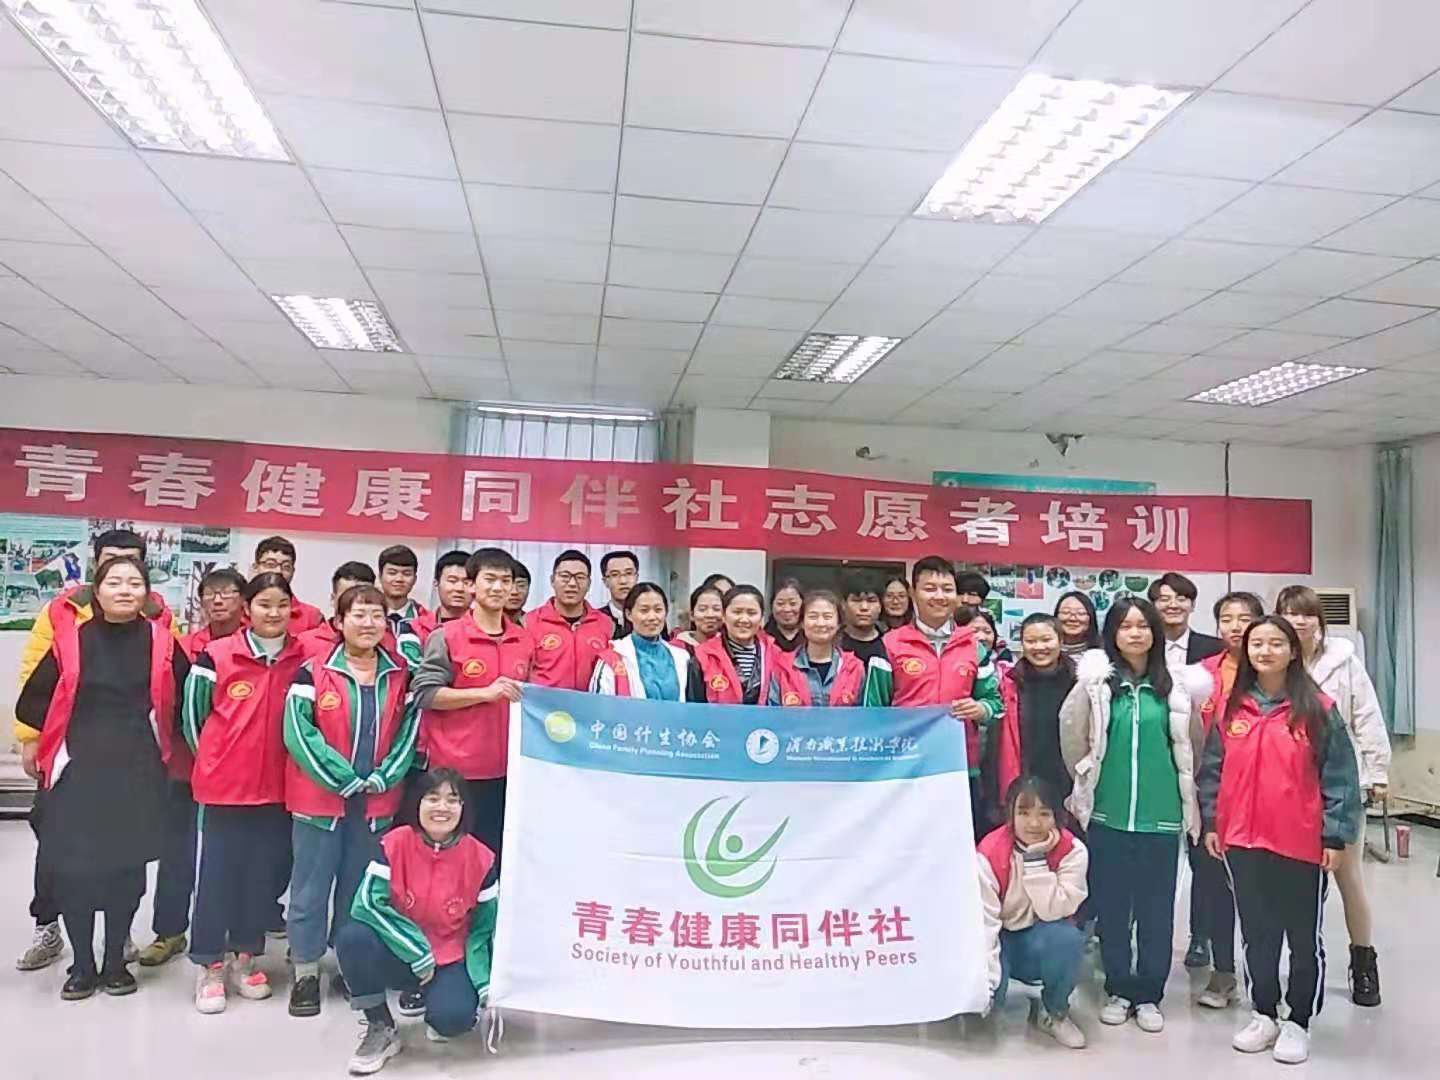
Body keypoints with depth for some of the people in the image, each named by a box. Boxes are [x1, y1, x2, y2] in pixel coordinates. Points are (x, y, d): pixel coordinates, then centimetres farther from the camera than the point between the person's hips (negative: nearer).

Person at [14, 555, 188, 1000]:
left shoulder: (162, 642, -1)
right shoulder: (71, 638, -3)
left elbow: (188, 695, 8)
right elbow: (36, 694, 4)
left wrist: (165, 742, 11)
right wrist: (34, 741, 9)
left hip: (138, 769, 1)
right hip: (77, 766, 0)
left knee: (128, 864, 8)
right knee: (71, 865, -2)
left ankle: (115, 962, 24)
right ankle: (82, 966, 16)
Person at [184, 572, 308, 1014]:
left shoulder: (304, 659, -1)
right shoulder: (217, 655, -6)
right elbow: (192, 713, 3)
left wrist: (272, 757, 10)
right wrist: (217, 759, 8)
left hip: (278, 786, 2)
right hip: (223, 785, -2)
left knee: (265, 873, 11)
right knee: (217, 873, 5)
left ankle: (246, 957, 28)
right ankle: (209, 966, 19)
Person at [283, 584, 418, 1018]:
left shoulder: (401, 675, 4)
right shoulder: (313, 671, -5)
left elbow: (409, 732, 2)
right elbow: (298, 733, -11)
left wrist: (382, 777, -10)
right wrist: (343, 779, -14)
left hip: (378, 802, 3)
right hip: (320, 798, -3)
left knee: (361, 887, 13)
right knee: (312, 886, 5)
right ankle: (306, 972, 19)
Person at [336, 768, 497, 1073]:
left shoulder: (480, 859, -12)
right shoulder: (394, 844, -14)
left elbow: (484, 931, -2)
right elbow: (367, 904, -19)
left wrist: (486, 988, -11)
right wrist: (417, 952, -21)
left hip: (450, 961, 0)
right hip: (397, 955, 1)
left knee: (453, 1017, -30)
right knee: (352, 938, -29)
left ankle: (438, 1005, 12)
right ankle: (382, 1030, -7)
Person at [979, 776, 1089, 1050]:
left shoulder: (1072, 851, -17)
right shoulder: (990, 853, -20)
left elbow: (1053, 911, -24)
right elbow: (983, 920, -21)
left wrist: (1036, 860, -31)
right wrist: (987, 983, -27)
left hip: (1045, 942, 1)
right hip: (1003, 941, 0)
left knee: (1066, 937, -33)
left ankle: (1054, 1013, -4)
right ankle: (991, 998, 11)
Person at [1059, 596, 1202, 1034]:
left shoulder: (1173, 687, 0)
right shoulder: (1098, 683, -4)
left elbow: (1189, 748, 9)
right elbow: (1072, 736, 2)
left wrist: (1191, 804, 12)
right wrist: (1084, 784, 9)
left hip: (1160, 814, 1)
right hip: (1107, 813, 0)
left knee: (1156, 907, 9)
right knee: (1111, 904, 9)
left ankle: (1149, 993, 24)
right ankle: (1118, 989, 25)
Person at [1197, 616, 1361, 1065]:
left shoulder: (1319, 709, -7)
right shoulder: (1231, 709, 2)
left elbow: (1340, 777, -6)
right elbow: (1213, 769, 7)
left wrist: (1336, 835, -9)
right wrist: (1211, 823, 3)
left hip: (1303, 845, -3)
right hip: (1243, 842, 3)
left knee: (1304, 937, 11)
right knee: (1257, 933, 15)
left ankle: (1298, 1021, 26)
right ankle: (1264, 1014, 30)